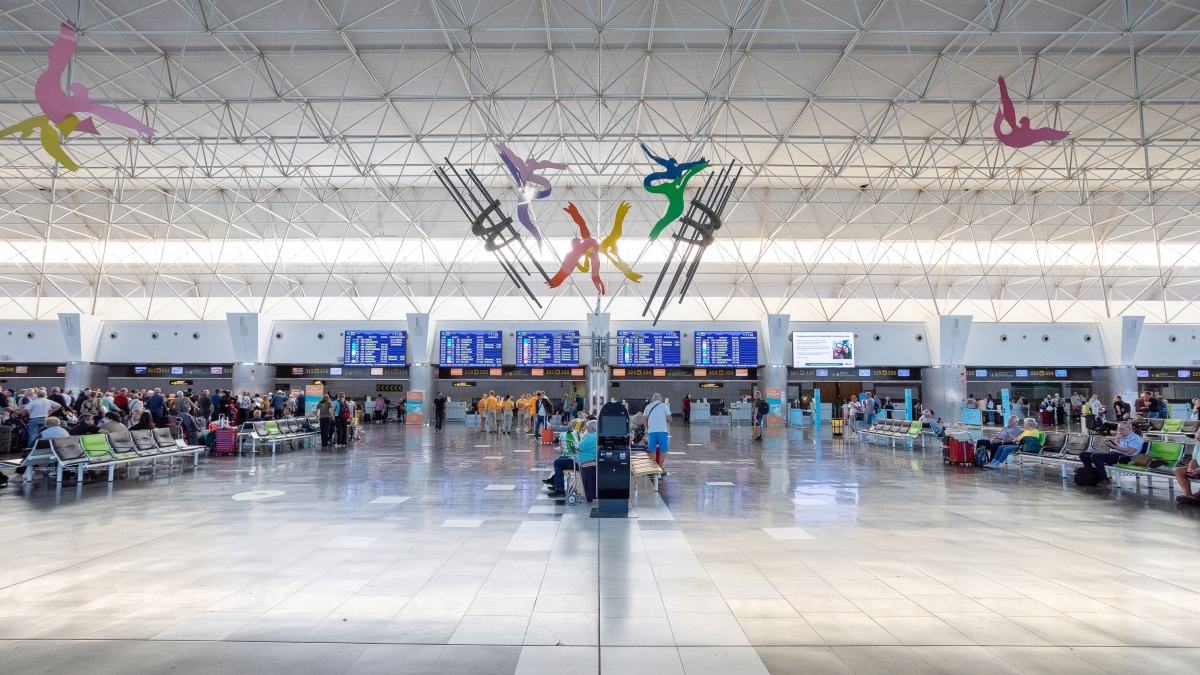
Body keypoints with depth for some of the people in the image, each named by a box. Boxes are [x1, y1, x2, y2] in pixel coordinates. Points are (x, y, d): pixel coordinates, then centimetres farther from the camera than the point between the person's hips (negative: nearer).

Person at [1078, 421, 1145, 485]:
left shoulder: (1136, 438, 0)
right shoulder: (1121, 437, 26)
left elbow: (1129, 452, -16)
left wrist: (1113, 446, -16)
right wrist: (1117, 439, 4)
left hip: (1122, 457, -9)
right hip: (1112, 453, 9)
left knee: (1095, 456, -32)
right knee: (1083, 455, -2)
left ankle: (1104, 479, -24)